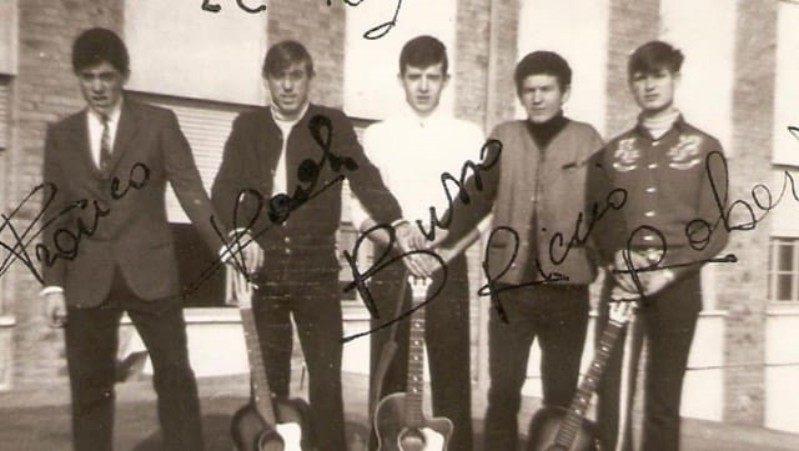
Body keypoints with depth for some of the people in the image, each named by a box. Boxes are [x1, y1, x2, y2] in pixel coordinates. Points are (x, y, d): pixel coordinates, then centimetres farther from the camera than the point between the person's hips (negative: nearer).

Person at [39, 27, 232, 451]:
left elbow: (191, 191, -4)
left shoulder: (159, 123, 2)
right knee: (89, 387, 7)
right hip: (87, 280, 2)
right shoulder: (60, 135, 10)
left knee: (175, 378, 1)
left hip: (149, 271, -2)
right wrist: (54, 284, 3)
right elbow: (55, 214, 9)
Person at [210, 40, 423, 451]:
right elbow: (224, 188, 1)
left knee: (327, 374, -1)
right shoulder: (247, 127, 8)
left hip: (316, 266, -1)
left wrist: (397, 223, -25)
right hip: (263, 267, 2)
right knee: (268, 374, 10)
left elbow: (365, 177, -9)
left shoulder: (333, 124, 3)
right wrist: (242, 233, -17)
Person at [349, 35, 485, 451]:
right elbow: (362, 212, 3)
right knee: (389, 378, 5)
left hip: (449, 267, 0)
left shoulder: (469, 137, 7)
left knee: (451, 377, 1)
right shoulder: (377, 136, 8)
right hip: (391, 266, 1)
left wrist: (449, 251, -14)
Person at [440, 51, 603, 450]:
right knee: (503, 392, 6)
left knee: (562, 396, 9)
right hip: (510, 286, 1)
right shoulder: (504, 137, 7)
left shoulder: (586, 140, 3)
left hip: (567, 287, -1)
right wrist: (439, 241, 0)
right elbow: (476, 198, 8)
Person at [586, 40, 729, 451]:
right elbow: (598, 220, 8)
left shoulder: (705, 149, 8)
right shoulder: (612, 152, 14)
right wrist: (618, 257, -12)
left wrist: (669, 271, -12)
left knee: (663, 402, 3)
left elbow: (715, 230, 1)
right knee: (611, 397, -4)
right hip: (621, 284, 1)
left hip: (677, 286, -1)